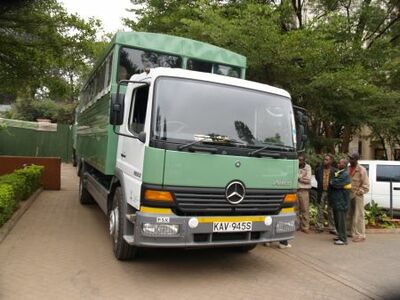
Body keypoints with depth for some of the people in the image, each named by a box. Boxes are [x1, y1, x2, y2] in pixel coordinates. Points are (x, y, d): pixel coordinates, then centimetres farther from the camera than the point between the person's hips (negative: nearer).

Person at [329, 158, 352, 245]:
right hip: (336, 201, 10)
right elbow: (332, 183, 19)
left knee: (341, 220, -5)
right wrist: (333, 182, -2)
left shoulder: (345, 174, -16)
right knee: (337, 220, 17)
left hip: (341, 202, -10)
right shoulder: (338, 173, 15)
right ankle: (340, 236, 29)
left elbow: (337, 184, -25)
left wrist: (331, 182, -6)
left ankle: (343, 239, 1)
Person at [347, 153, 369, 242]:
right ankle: (352, 232, 25)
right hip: (349, 195, 7)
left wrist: (358, 192, -14)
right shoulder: (348, 169, 9)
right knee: (349, 215, 13)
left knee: (358, 216, -4)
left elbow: (365, 185, -9)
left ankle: (360, 235, 2)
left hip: (357, 195, -7)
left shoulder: (361, 170, -10)